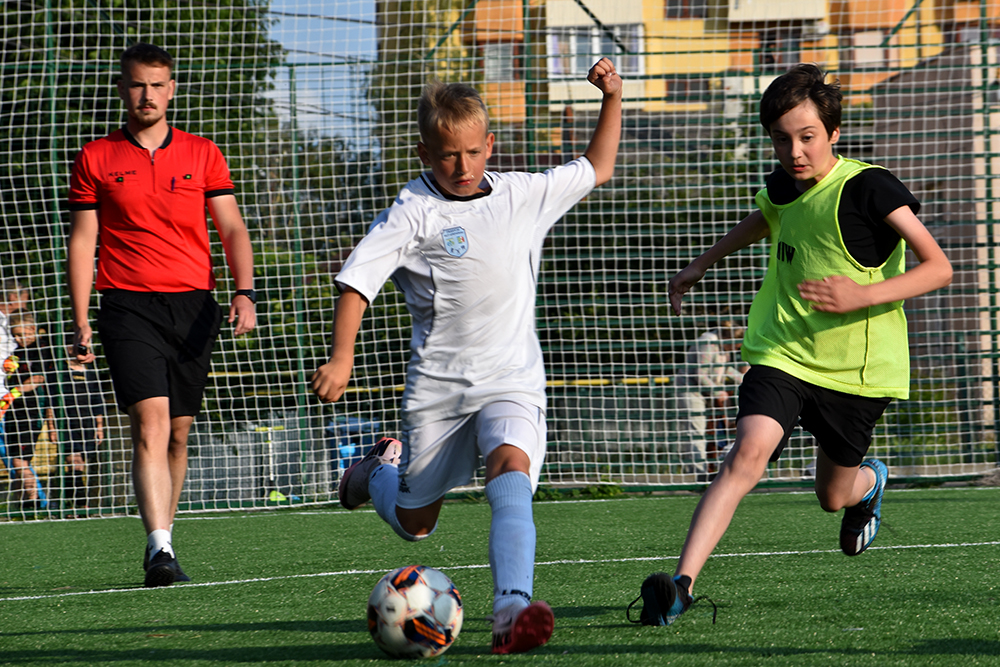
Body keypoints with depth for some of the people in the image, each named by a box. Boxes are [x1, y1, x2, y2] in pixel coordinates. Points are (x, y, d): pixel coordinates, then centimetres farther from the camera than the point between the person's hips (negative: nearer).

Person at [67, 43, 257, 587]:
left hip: (193, 305, 3)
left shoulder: (203, 154, 10)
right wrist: (81, 323, 1)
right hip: (127, 304, -3)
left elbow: (231, 229, 8)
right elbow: (82, 241, 7)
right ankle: (159, 549, -26)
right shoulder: (95, 159, 6)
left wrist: (244, 291, -8)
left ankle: (162, 540, 21)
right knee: (151, 421, -18)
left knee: (178, 432, 7)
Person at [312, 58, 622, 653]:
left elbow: (597, 169, 21)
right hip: (438, 385, -1)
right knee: (414, 523, 11)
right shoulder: (413, 213, -7)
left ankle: (513, 609, -44)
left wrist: (612, 99, 10)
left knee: (512, 470, -30)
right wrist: (342, 357, -23)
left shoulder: (524, 196, 7)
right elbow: (357, 280, -11)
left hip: (513, 380, 1)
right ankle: (379, 469, 48)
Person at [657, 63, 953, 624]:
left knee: (834, 496, 12)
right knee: (749, 452, -23)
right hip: (782, 353, 3)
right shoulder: (782, 185, 1)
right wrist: (702, 265, 35)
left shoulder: (869, 189, -17)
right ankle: (684, 582, -31)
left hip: (858, 367, -3)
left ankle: (870, 481, 52)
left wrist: (863, 295, -31)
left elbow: (939, 267, -19)